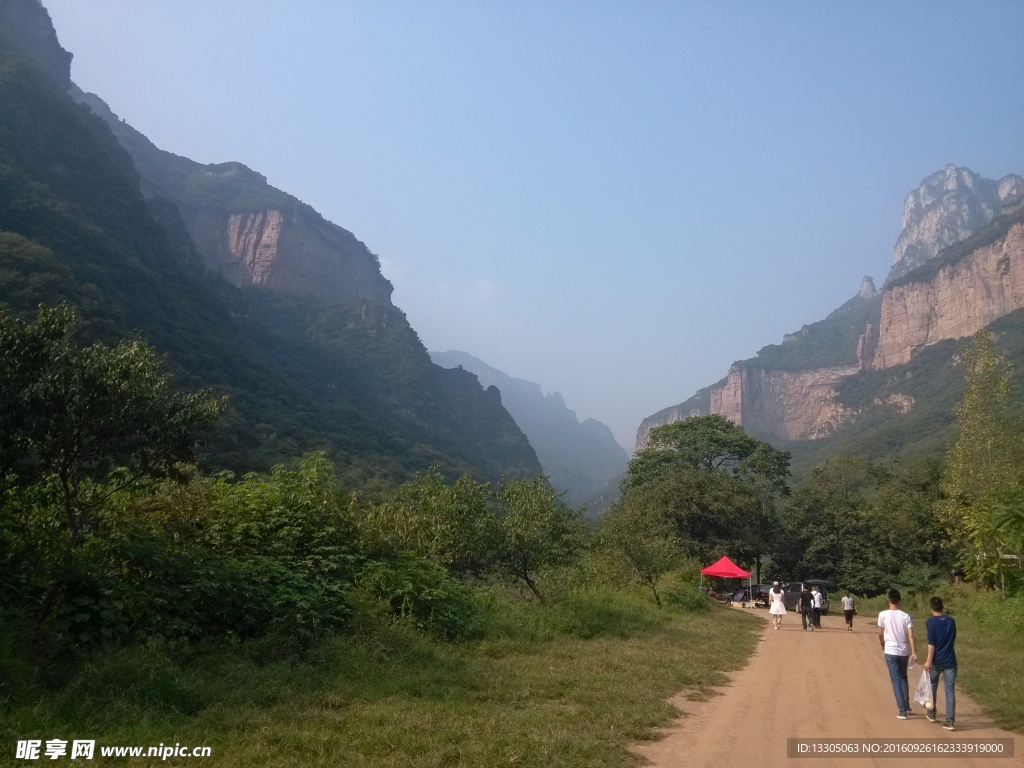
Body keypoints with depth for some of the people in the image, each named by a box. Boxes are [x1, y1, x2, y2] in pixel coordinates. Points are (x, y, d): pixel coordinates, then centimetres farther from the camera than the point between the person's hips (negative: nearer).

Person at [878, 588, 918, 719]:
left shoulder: (883, 615, -9)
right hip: (904, 652, 3)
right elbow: (911, 636, -10)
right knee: (903, 678, 22)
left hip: (891, 652, -3)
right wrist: (914, 653, -8)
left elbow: (880, 633, 0)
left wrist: (882, 644, 19)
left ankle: (903, 710, -2)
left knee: (896, 681, 2)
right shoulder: (906, 616, -4)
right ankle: (907, 706, 28)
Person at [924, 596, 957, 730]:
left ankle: (931, 713, 30)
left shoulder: (930, 621, -8)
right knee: (950, 691, 1)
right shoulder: (951, 621, 6)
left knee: (932, 686, 18)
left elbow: (931, 642, -15)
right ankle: (950, 721, -6)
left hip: (936, 660, -3)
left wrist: (929, 661, -15)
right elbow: (953, 639, 19)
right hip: (950, 661, 3)